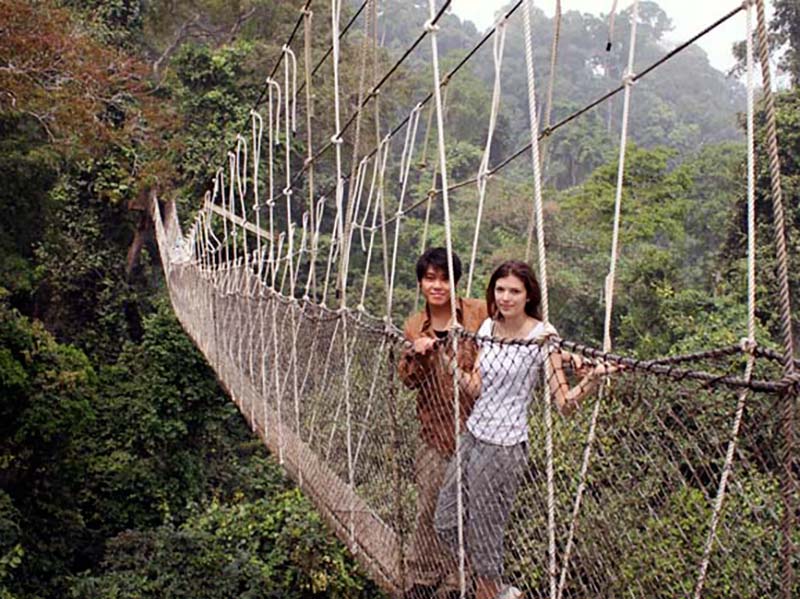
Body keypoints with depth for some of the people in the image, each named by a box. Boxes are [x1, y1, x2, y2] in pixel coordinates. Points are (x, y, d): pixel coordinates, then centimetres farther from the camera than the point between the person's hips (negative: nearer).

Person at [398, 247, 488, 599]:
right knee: (429, 507, 10)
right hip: (435, 429, 3)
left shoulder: (479, 313, -8)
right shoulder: (414, 327, 4)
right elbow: (408, 380, 4)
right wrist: (415, 354, -15)